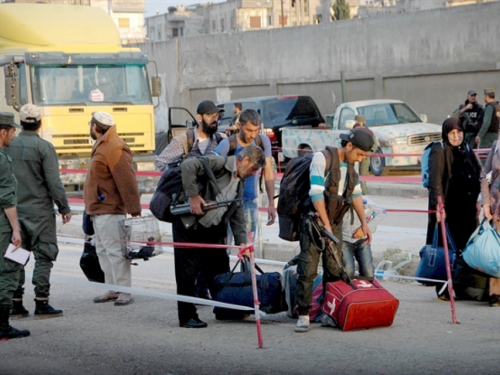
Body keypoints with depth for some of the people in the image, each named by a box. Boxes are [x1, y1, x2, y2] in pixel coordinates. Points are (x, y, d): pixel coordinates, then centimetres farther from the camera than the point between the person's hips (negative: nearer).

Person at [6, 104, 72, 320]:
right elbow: (53, 182, -12)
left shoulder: (9, 146, 2)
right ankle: (41, 304, -2)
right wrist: (64, 207, -3)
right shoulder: (43, 147, -11)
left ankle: (16, 305, 10)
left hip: (14, 211, 5)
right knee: (44, 256, 1)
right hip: (39, 211, -4)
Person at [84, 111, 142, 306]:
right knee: (103, 251, 15)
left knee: (115, 251, -9)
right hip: (99, 210, 11)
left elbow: (127, 181, -22)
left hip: (109, 211, -11)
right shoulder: (101, 146, 16)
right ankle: (112, 289, 21)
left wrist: (134, 208, -24)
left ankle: (124, 292, -7)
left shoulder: (115, 148, -17)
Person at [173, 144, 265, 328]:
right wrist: (193, 195, -26)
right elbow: (188, 165, -28)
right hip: (189, 226, -8)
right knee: (187, 273, -3)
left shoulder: (239, 183, 13)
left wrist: (241, 242, 7)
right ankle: (187, 317, 3)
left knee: (220, 272, 12)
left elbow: (237, 216, 17)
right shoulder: (219, 163, -14)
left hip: (213, 231, 8)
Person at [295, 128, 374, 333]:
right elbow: (316, 193, -20)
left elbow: (356, 194, 16)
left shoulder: (350, 165, 8)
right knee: (308, 269, -10)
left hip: (335, 224, 7)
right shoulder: (322, 158, -14)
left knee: (334, 270, 3)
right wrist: (326, 224, -21)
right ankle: (303, 314, -8)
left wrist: (364, 223, 14)